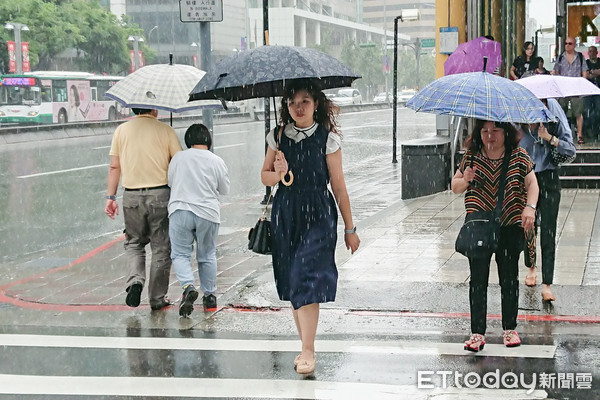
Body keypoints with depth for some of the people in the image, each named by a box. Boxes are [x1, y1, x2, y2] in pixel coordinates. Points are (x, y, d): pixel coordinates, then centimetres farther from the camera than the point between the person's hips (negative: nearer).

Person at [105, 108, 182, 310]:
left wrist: (111, 197, 10)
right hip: (160, 193, -2)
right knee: (161, 248, 9)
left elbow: (114, 167, 4)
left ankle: (135, 280, -6)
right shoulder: (165, 130, -2)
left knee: (134, 243, 18)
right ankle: (157, 298, 13)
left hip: (132, 196, 2)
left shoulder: (121, 130, 4)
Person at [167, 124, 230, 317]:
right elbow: (224, 189, 10)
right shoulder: (217, 161, 0)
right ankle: (209, 297, 20)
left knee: (180, 254, 6)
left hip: (180, 210, -1)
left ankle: (188, 287, -18)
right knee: (207, 256, 14)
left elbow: (170, 182, 13)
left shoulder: (178, 158, 1)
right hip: (208, 214, 1)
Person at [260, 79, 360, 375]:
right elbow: (265, 175, 14)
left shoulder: (328, 138, -4)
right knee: (291, 281, 7)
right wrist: (279, 174, -11)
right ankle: (305, 346, 19)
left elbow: (338, 184, -1)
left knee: (307, 281, -13)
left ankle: (308, 352, -11)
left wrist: (350, 228, 2)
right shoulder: (278, 137, 6)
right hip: (285, 214, 4)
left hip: (318, 215, -4)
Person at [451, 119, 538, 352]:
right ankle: (477, 333, 4)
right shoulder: (471, 157, 0)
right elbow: (455, 187, 7)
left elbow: (532, 184, 1)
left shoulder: (519, 157, -1)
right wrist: (465, 180, -14)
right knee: (478, 279, -1)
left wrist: (530, 207, -16)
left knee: (509, 278, 8)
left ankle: (509, 328, 22)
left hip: (510, 228, 0)